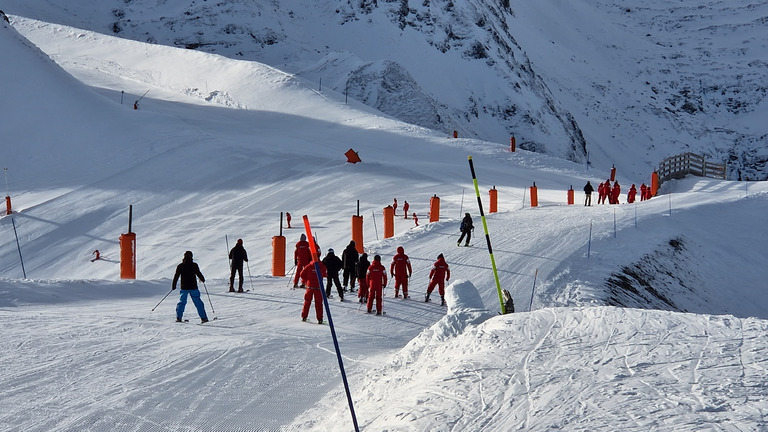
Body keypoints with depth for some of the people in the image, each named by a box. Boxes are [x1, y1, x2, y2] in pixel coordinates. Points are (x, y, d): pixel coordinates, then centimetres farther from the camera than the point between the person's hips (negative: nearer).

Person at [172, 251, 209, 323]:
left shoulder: (180, 266, 0)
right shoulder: (194, 265, -5)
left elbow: (176, 276, 1)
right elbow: (199, 274, -1)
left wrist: (173, 286, 10)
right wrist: (202, 279, 20)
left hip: (184, 288, 1)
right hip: (193, 287, -1)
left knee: (182, 302, 11)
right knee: (198, 302, 4)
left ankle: (178, 318, 1)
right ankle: (203, 318, 1)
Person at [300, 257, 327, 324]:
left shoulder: (309, 266, -6)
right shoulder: (322, 266, -7)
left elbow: (302, 274, -3)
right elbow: (325, 275, 6)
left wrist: (304, 281, 15)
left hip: (310, 286, 1)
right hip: (318, 287, -1)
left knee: (307, 301, 17)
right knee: (318, 303, 4)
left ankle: (304, 316, 18)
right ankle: (319, 319, -1)